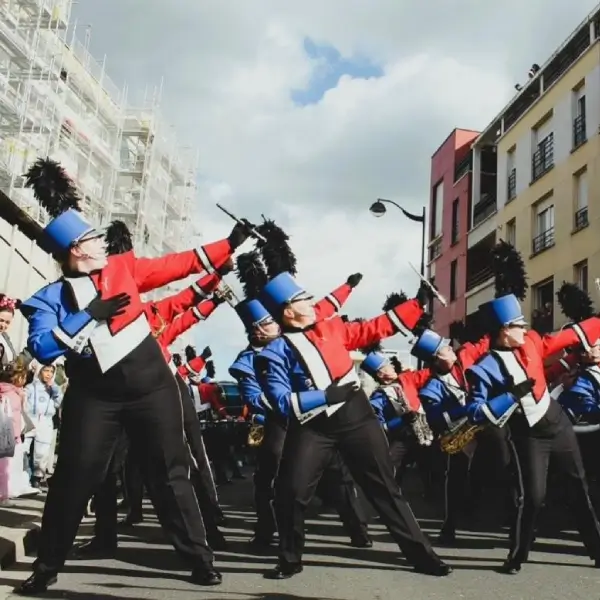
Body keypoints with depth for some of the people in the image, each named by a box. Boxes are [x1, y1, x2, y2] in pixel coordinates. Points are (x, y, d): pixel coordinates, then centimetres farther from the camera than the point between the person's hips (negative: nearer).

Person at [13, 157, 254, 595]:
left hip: (150, 382, 1)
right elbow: (42, 348, -13)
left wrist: (230, 243, 6)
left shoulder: (123, 267, 7)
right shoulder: (50, 298, 1)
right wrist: (90, 314, -18)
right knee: (74, 477, 4)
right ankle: (47, 567, 22)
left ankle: (199, 557, 17)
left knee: (169, 472, 6)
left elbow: (182, 264, 9)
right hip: (93, 394, -1)